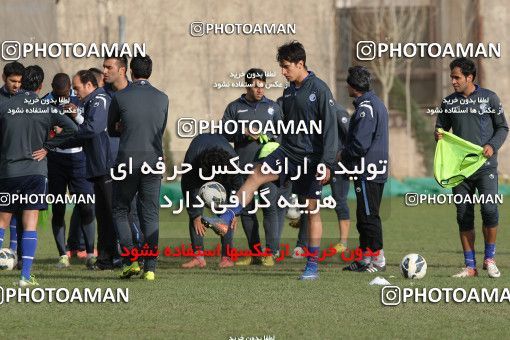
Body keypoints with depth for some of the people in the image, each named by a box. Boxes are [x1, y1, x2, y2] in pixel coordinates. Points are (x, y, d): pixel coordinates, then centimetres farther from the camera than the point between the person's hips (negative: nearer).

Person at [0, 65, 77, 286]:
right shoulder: (46, 109, -1)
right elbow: (71, 128, -7)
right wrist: (47, 147, 0)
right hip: (35, 170, 0)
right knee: (30, 223, 1)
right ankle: (25, 275, -6)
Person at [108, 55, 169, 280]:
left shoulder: (120, 97, -4)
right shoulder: (162, 99, 5)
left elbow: (112, 130, 8)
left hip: (128, 161, -2)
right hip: (153, 162, 2)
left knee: (120, 211, 11)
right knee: (150, 215, 7)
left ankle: (130, 260, -5)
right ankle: (150, 268, 1)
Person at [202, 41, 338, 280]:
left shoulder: (319, 90, -11)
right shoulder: (289, 92, 11)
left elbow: (330, 128, -14)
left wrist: (327, 163, -19)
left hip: (311, 157, -6)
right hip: (288, 152, 6)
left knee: (312, 210, -1)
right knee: (256, 175, -17)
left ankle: (313, 267, 4)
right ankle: (225, 220, -24)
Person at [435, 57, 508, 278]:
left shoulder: (489, 98, 2)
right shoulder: (449, 102, 9)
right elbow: (441, 127, 18)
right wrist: (439, 135, -6)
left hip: (485, 166, -3)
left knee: (489, 210, -15)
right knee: (464, 216, 2)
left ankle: (489, 258, 3)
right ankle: (470, 266, 8)